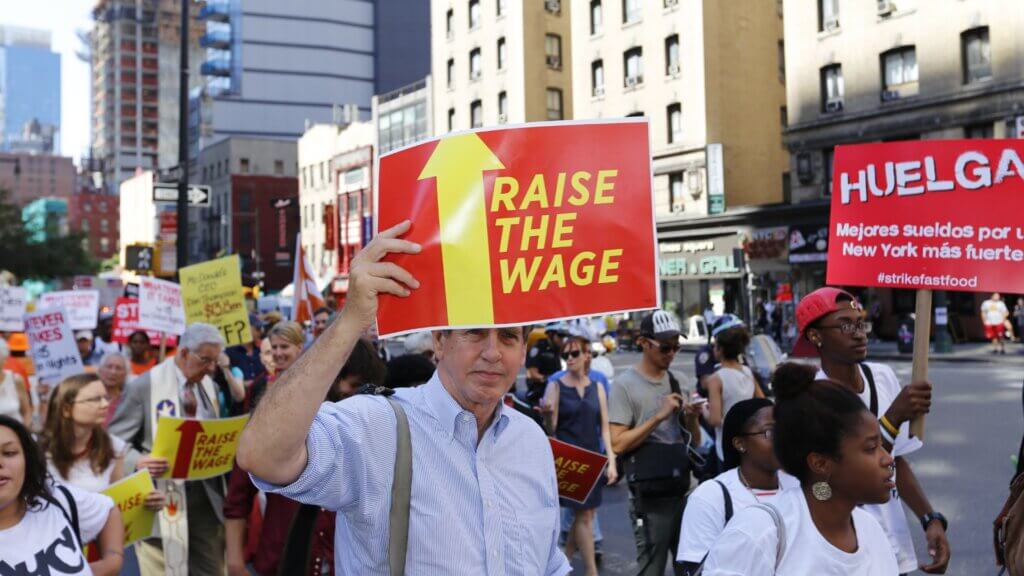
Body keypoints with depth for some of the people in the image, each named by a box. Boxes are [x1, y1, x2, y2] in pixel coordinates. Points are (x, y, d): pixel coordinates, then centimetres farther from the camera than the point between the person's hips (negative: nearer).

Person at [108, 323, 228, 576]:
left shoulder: (209, 386, 11)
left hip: (206, 495, 6)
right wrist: (138, 462, -27)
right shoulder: (143, 387, -9)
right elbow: (115, 442, -9)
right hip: (164, 497, -5)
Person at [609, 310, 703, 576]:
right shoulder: (625, 384, -6)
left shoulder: (681, 382, 11)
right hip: (650, 497, -6)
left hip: (685, 491, 6)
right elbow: (618, 444, -14)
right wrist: (658, 416, -17)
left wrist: (692, 418, -4)